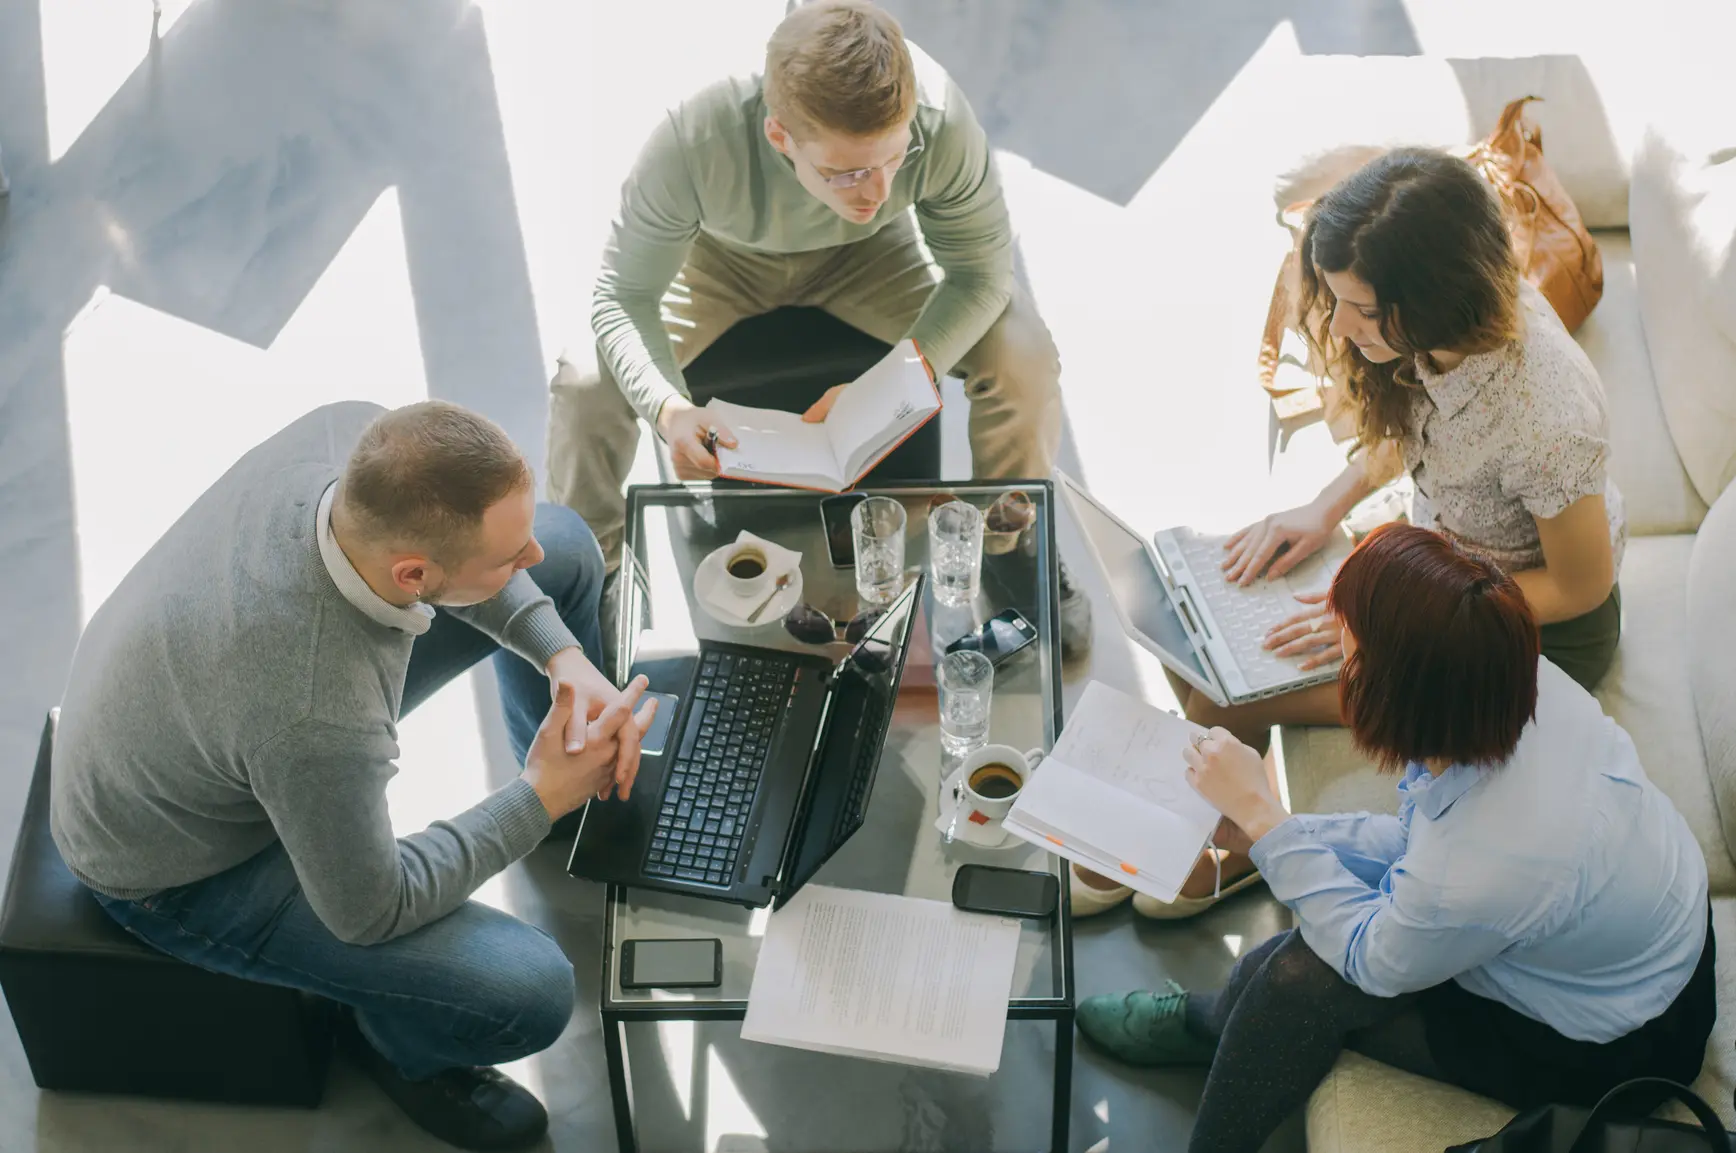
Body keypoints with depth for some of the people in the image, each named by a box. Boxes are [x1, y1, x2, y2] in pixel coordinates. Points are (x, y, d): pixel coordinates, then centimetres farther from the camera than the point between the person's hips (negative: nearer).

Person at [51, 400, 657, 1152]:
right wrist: (540, 801, -19)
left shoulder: (358, 435, -27)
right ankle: (399, 1043, 17)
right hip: (184, 869, -7)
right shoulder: (320, 721, -44)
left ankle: (589, 783, 32)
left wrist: (562, 654, -15)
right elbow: (366, 913, -24)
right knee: (531, 994, -20)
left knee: (570, 549, 3)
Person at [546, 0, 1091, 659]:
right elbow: (624, 296, -28)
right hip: (720, 258, 0)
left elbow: (982, 273, -22)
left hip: (868, 255, 1)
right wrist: (667, 408, -47)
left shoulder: (940, 121, -38)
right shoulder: (695, 141, -41)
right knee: (587, 380, -23)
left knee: (1023, 358, -20)